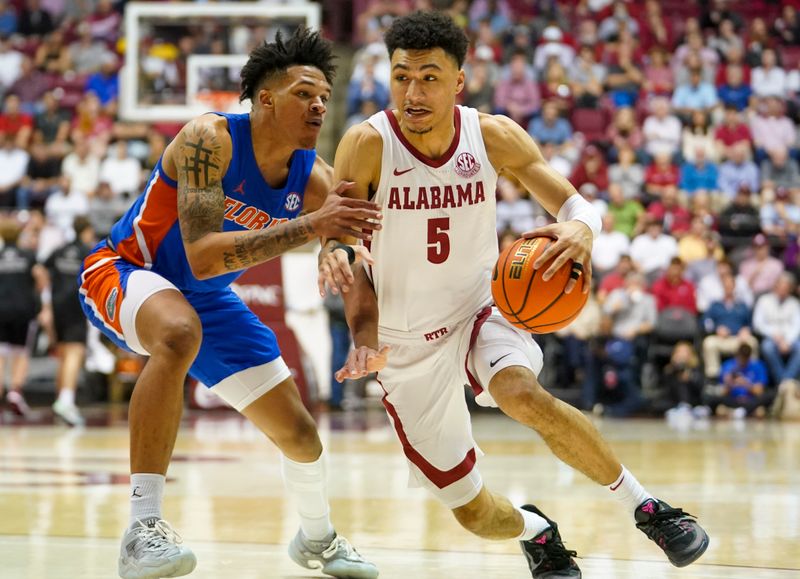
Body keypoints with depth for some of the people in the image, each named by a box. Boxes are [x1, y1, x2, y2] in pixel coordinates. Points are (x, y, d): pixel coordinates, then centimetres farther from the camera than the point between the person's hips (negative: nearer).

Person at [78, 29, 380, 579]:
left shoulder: (315, 178, -12)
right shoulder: (210, 138, -29)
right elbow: (201, 256, -39)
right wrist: (308, 227, -45)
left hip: (207, 299, 7)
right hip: (120, 270, -7)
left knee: (298, 431, 10)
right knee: (180, 334, -42)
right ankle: (143, 530, -40)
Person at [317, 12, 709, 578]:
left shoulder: (494, 136, -12)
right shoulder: (368, 145, -18)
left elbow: (574, 202, -9)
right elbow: (338, 235, -11)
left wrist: (581, 228, -33)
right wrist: (337, 250, -34)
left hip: (481, 309, 0)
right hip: (410, 348, 0)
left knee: (521, 394, -37)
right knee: (474, 514, 4)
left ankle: (646, 505, -19)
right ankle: (536, 531, 42)